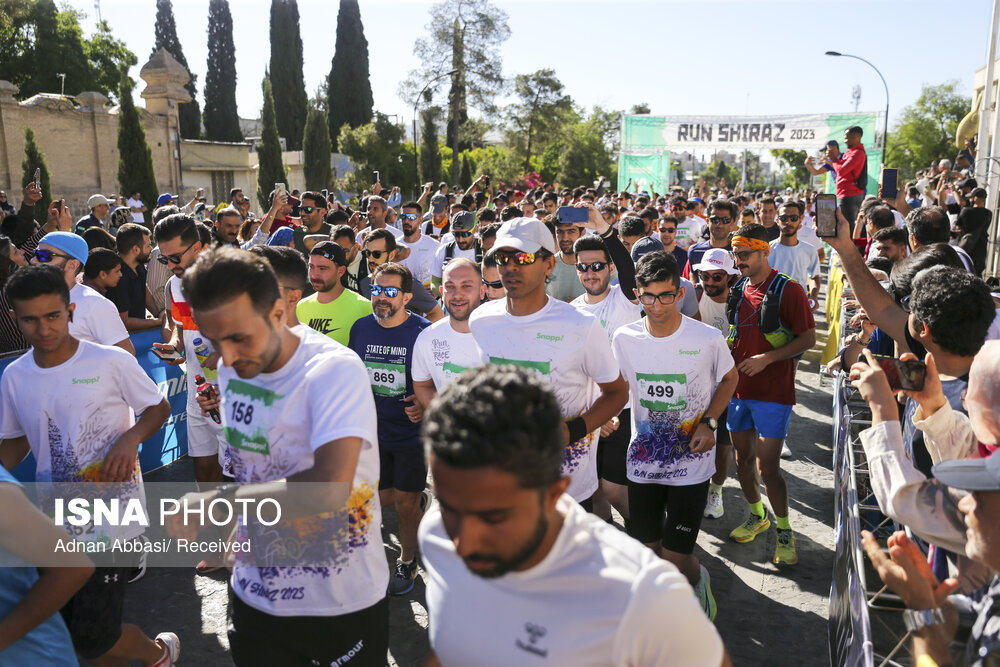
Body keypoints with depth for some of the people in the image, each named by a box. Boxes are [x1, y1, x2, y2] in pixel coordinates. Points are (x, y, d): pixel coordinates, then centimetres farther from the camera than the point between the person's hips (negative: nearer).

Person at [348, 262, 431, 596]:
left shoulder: (424, 332, -15)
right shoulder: (361, 328, -1)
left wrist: (426, 404, -25)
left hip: (412, 432, -4)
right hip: (373, 431, 5)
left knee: (405, 504, 7)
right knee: (382, 498, 16)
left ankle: (407, 562, 30)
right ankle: (419, 500, 48)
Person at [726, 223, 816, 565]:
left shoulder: (788, 290, -9)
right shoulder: (738, 290, 9)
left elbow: (808, 338, -10)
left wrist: (766, 358, -19)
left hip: (772, 391, -6)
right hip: (738, 387, 6)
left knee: (767, 466, -6)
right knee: (743, 459, 14)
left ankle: (784, 530, 14)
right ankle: (757, 515, 35)